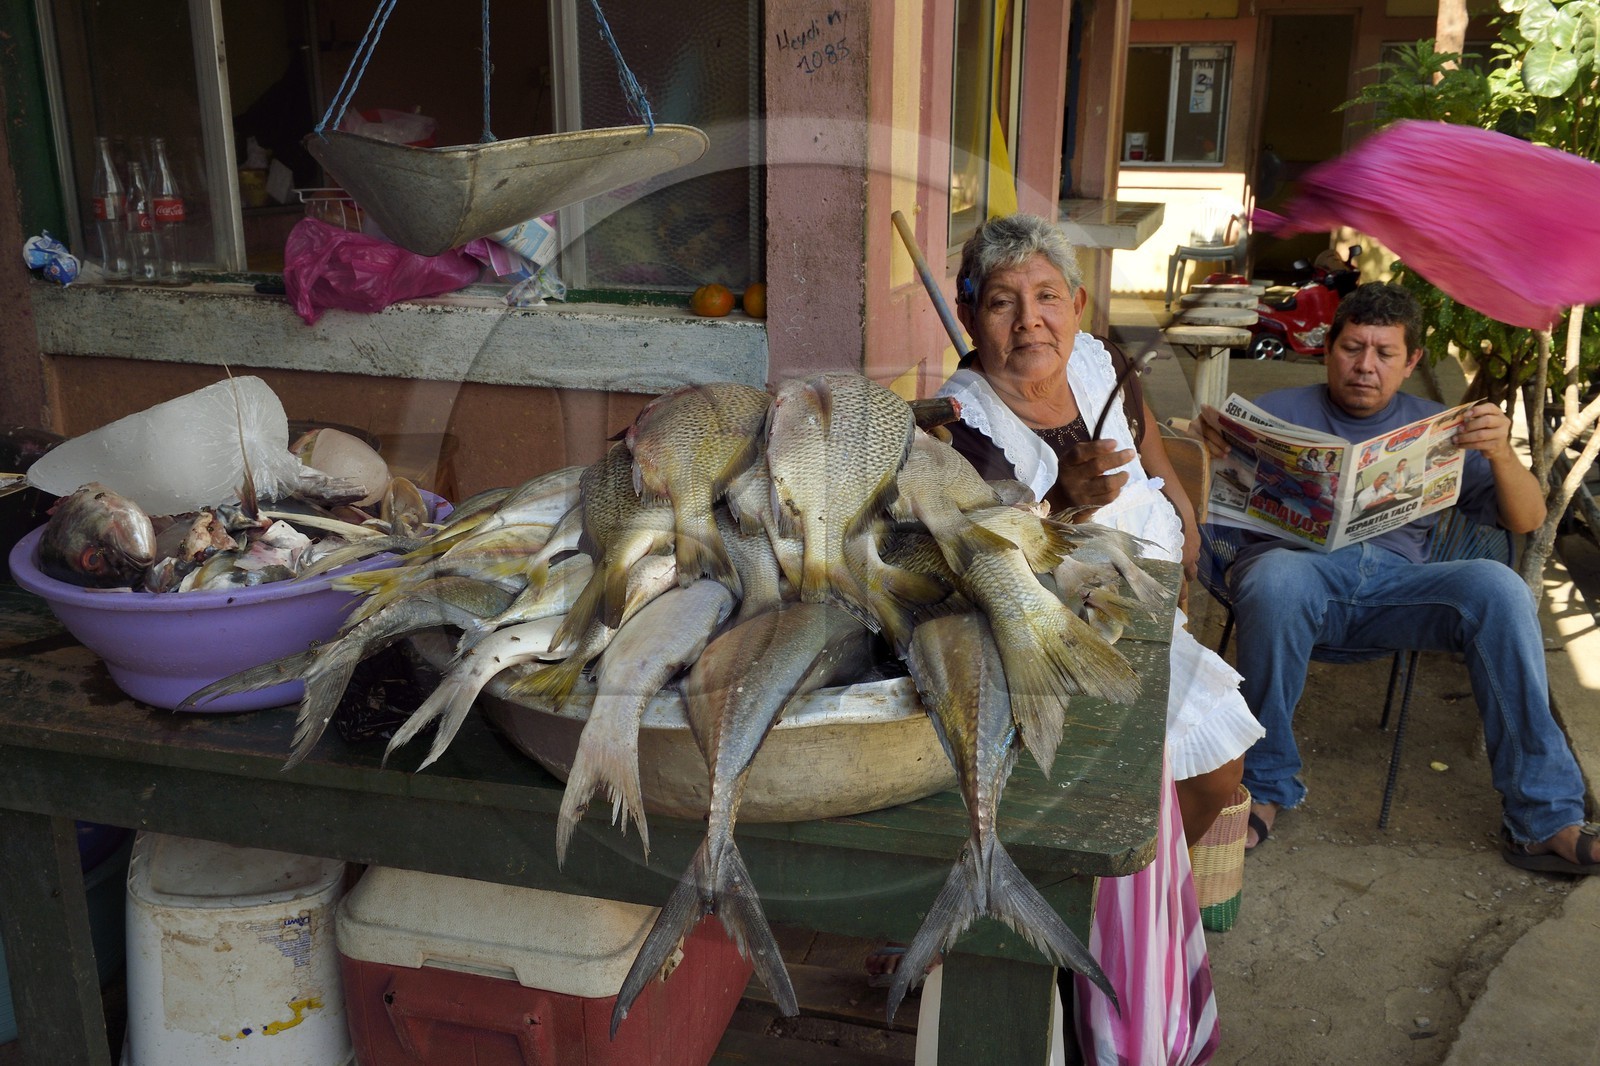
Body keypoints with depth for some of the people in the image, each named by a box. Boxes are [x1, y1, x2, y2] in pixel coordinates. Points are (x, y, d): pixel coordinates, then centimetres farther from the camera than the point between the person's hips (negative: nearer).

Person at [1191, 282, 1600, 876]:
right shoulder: (1284, 412, 17)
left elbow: (1527, 521, 14)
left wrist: (1501, 454, -8)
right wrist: (1203, 443, -22)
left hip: (1396, 582, 2)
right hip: (1298, 563, -2)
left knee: (1498, 587, -28)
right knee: (1276, 577, -38)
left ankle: (1543, 821, -20)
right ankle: (1264, 790, -21)